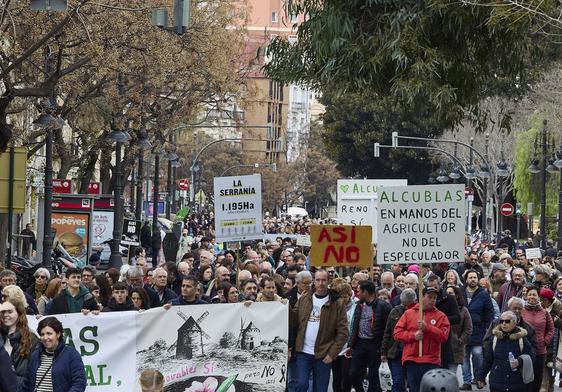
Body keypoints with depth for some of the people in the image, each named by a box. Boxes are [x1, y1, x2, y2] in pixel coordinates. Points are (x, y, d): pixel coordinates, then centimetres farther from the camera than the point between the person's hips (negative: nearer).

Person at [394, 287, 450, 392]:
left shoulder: (440, 316, 7)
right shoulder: (409, 313, 10)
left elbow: (444, 336, -6)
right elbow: (397, 333, 5)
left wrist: (427, 328, -16)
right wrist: (413, 335, -10)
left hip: (431, 362, -1)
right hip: (412, 361, 1)